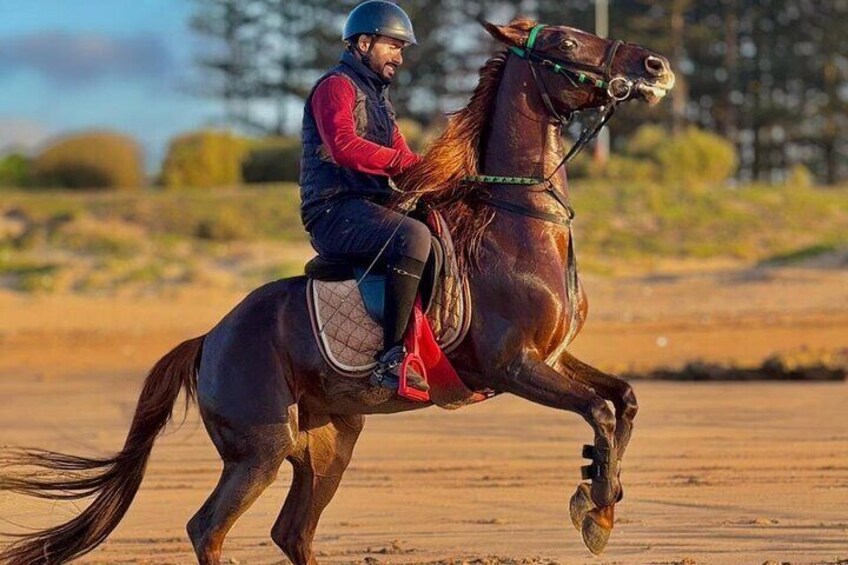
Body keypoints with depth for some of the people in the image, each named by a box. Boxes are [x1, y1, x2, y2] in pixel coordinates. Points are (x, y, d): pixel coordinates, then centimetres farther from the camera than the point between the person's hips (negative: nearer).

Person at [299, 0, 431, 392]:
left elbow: (401, 159, 25)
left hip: (371, 208, 11)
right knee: (413, 237, -36)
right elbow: (344, 146, -22)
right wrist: (406, 164, -24)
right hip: (336, 213, -11)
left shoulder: (377, 96, 27)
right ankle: (391, 359, -41)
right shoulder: (336, 87, -4)